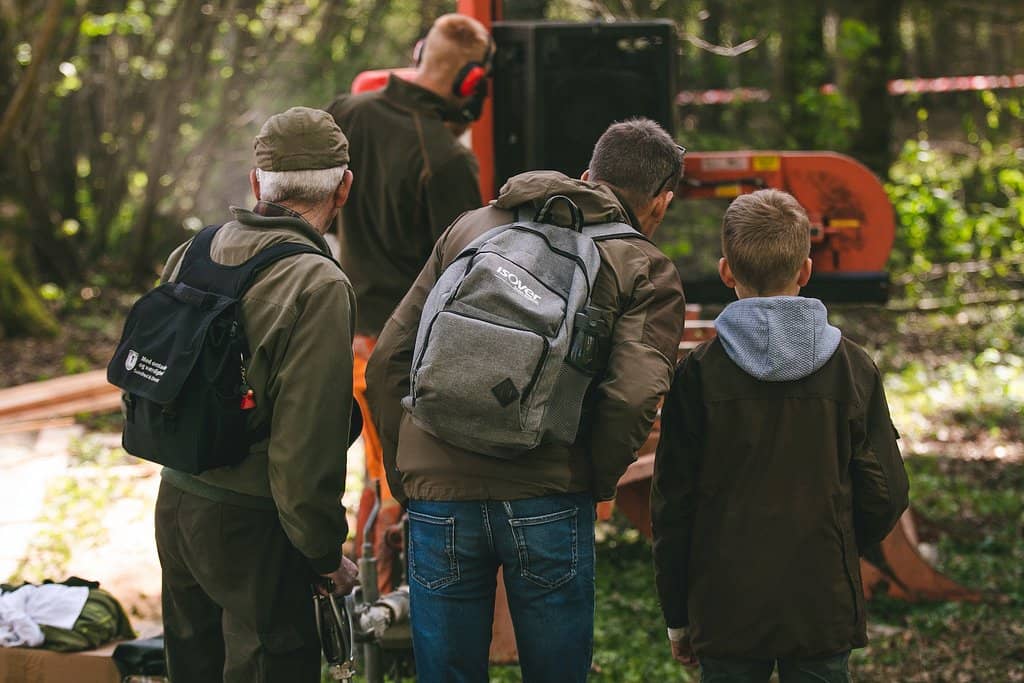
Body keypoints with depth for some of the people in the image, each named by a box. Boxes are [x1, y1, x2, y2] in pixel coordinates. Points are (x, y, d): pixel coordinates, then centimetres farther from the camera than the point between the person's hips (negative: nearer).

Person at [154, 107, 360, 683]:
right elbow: (308, 443, -22)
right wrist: (326, 554, -11)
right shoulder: (319, 287, -20)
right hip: (250, 527, -7)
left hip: (176, 502, 7)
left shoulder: (190, 256, 2)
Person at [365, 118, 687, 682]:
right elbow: (632, 395, -12)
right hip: (547, 503, -3)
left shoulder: (473, 227, 16)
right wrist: (596, 482, 4)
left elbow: (388, 360, 13)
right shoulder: (646, 270, 6)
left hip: (439, 495, 3)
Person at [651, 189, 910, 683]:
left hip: (727, 612, -1)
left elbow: (672, 501, -3)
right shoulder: (852, 367, -2)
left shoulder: (700, 371, -6)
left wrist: (677, 616, 7)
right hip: (825, 609, 1)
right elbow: (886, 493, 0)